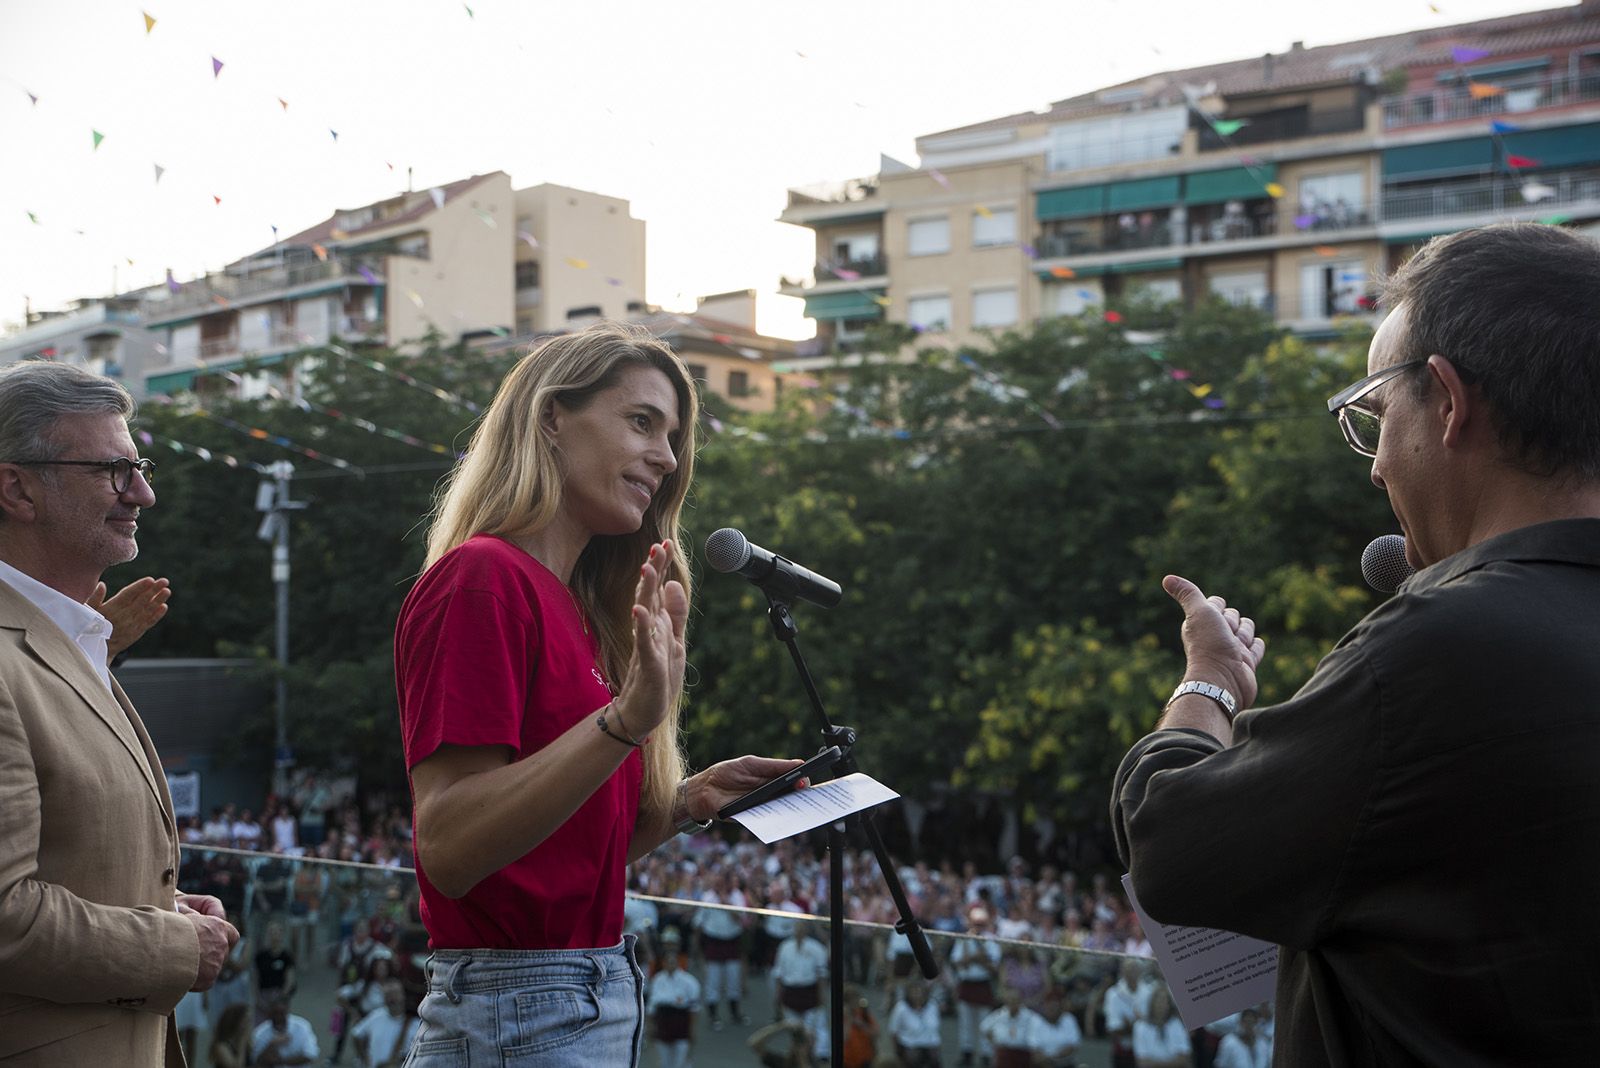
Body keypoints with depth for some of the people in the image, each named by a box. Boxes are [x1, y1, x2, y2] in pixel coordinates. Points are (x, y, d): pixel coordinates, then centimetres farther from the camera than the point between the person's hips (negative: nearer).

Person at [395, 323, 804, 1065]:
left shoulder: (572, 604, 13)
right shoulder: (481, 579, -13)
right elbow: (447, 848, -23)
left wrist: (688, 802, 2)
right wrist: (627, 719, -30)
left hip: (603, 1000, 9)